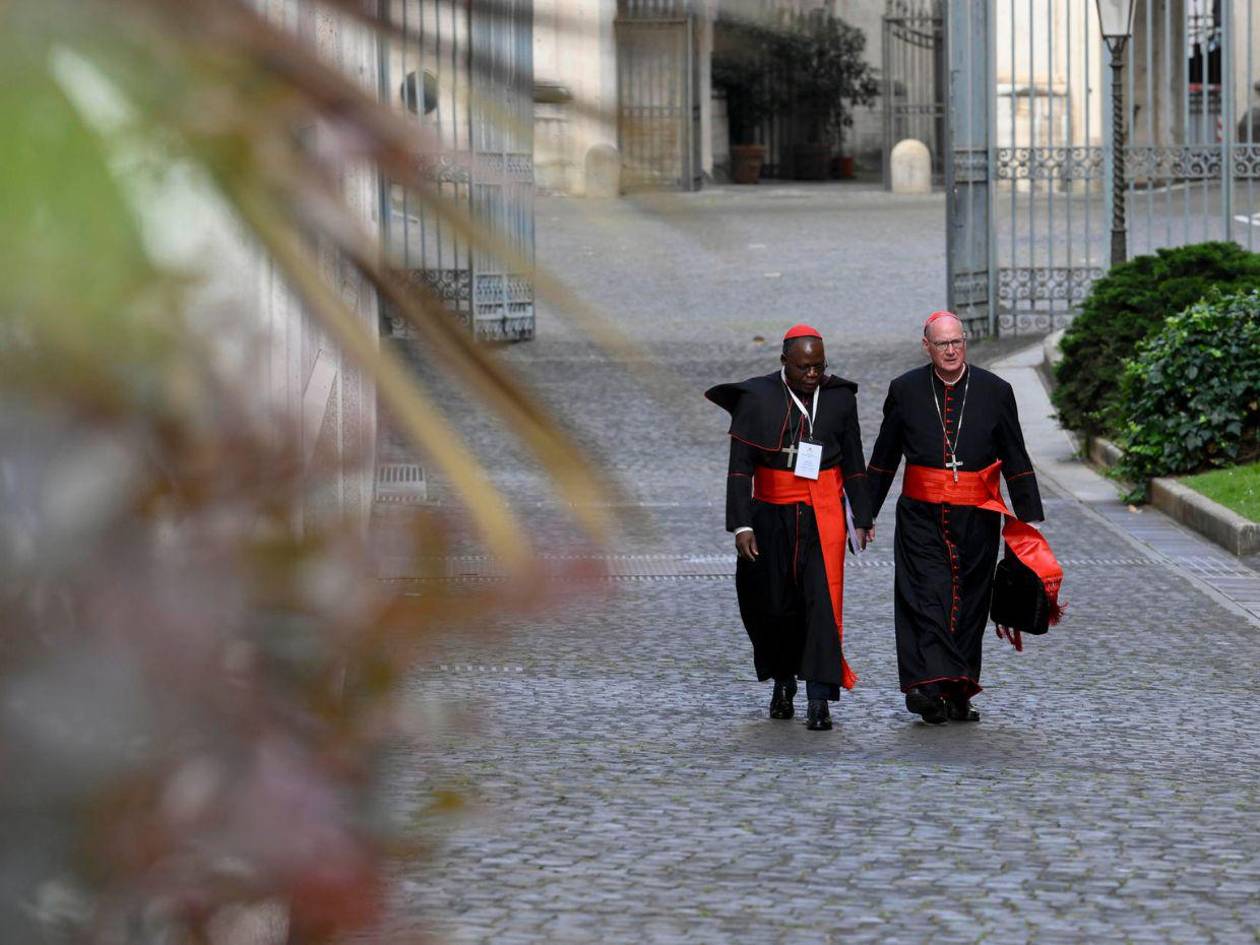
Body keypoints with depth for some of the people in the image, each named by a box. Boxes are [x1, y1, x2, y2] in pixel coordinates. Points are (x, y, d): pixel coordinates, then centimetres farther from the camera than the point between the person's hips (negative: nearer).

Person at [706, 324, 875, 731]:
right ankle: (783, 683, 32)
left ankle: (819, 701, -13)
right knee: (773, 605, 8)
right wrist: (741, 524, -13)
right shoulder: (757, 398, -5)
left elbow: (853, 463, 11)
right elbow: (740, 467, -6)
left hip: (823, 517, 0)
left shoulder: (840, 397, 3)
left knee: (822, 601, -11)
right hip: (772, 515, 0)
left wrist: (862, 518, 8)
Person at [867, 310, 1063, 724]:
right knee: (928, 599, -13)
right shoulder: (905, 391, 3)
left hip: (977, 518, 1)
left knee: (969, 604, 6)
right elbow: (884, 458, 12)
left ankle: (959, 694, 14)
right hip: (922, 516, -1)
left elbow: (1016, 461, 6)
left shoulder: (995, 391, 2)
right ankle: (930, 686, -21)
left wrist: (1030, 518, 2)